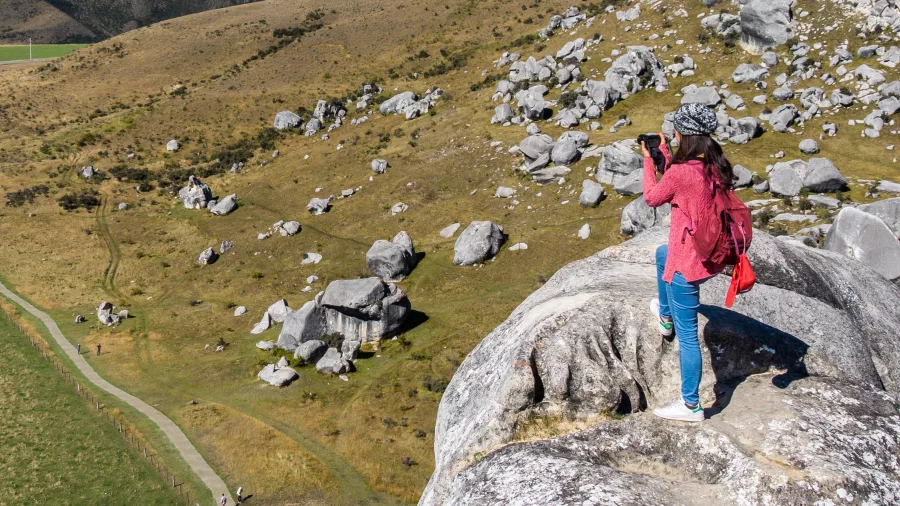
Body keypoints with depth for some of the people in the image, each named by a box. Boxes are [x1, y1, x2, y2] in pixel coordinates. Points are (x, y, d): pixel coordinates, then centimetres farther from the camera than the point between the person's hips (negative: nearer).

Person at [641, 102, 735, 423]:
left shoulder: (680, 172, -26)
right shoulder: (717, 166, -3)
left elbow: (652, 198, -7)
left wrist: (648, 160, 4)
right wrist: (663, 154, 17)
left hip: (688, 264, -9)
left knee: (687, 334, 5)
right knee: (662, 254, 38)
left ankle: (690, 406, 18)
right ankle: (665, 316, 57)